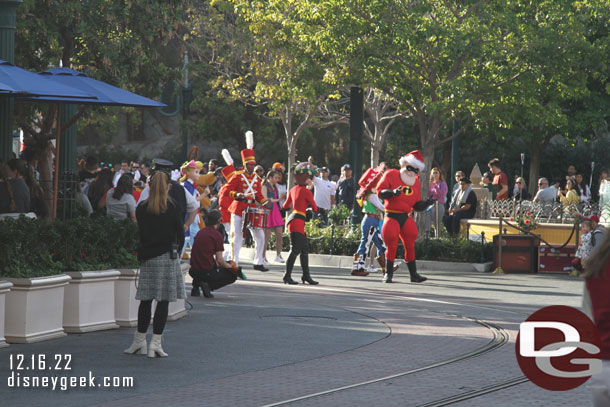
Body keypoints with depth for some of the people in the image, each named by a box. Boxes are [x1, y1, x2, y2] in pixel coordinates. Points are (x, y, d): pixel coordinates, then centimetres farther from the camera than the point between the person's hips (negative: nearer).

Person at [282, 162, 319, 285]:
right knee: (295, 249, -7)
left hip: (293, 218, 9)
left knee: (305, 249, 12)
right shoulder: (307, 192, -11)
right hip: (298, 221, -9)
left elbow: (285, 205, 23)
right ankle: (287, 276, -6)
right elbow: (315, 209, -4)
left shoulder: (293, 190, 12)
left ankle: (306, 275, 16)